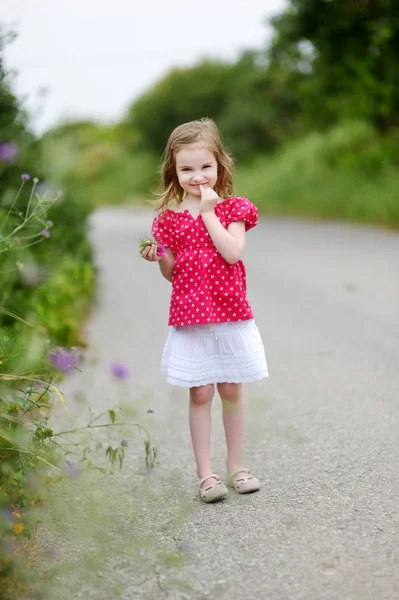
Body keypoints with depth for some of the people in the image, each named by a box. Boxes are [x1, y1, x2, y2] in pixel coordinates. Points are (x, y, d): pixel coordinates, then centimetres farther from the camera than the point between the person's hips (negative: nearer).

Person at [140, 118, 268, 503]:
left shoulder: (232, 209, -1)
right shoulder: (169, 218, 2)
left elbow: (232, 252, -18)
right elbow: (172, 273, 7)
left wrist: (209, 213, -15)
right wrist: (158, 257, -13)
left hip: (230, 315, 0)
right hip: (190, 316, 0)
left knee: (231, 390, 9)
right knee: (200, 393, 2)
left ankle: (235, 466, 23)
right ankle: (205, 473, 10)